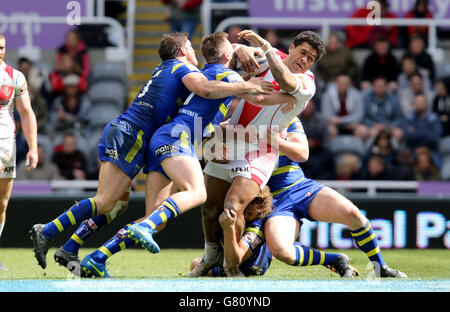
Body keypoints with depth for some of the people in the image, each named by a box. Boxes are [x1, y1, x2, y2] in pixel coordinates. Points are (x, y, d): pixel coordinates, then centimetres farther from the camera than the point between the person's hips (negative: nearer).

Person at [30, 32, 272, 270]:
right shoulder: (184, 69, 1)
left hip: (117, 130, 9)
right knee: (105, 202, -13)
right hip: (130, 136, -9)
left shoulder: (163, 69, 27)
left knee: (117, 203, 9)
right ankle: (46, 232, -17)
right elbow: (204, 89, -20)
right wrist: (244, 87, -15)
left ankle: (69, 252, 4)